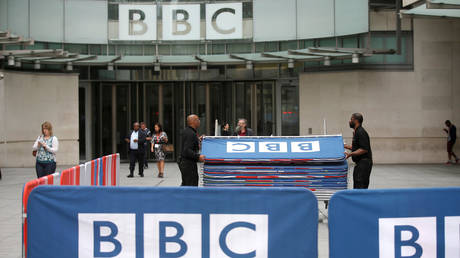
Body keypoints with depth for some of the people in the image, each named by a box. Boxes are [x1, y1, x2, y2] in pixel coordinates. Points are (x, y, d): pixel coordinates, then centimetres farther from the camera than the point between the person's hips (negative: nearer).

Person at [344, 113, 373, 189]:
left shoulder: (361, 132, -16)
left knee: (360, 187, -13)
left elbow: (364, 149, -22)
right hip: (359, 163, 11)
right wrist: (347, 146, 24)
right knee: (357, 187, 11)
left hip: (364, 163, -11)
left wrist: (351, 154, -25)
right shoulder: (357, 132, 16)